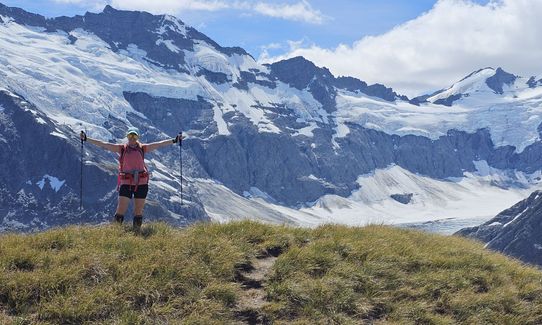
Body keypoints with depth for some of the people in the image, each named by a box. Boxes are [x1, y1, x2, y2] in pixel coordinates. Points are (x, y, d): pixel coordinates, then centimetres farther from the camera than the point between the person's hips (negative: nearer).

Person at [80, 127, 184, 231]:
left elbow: (159, 144, 8)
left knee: (138, 211, 7)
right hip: (126, 183, -2)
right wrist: (86, 139, -5)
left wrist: (174, 140, 4)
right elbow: (103, 144, 0)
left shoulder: (142, 148, 8)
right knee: (120, 210, -8)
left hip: (141, 183, 2)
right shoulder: (122, 149, 4)